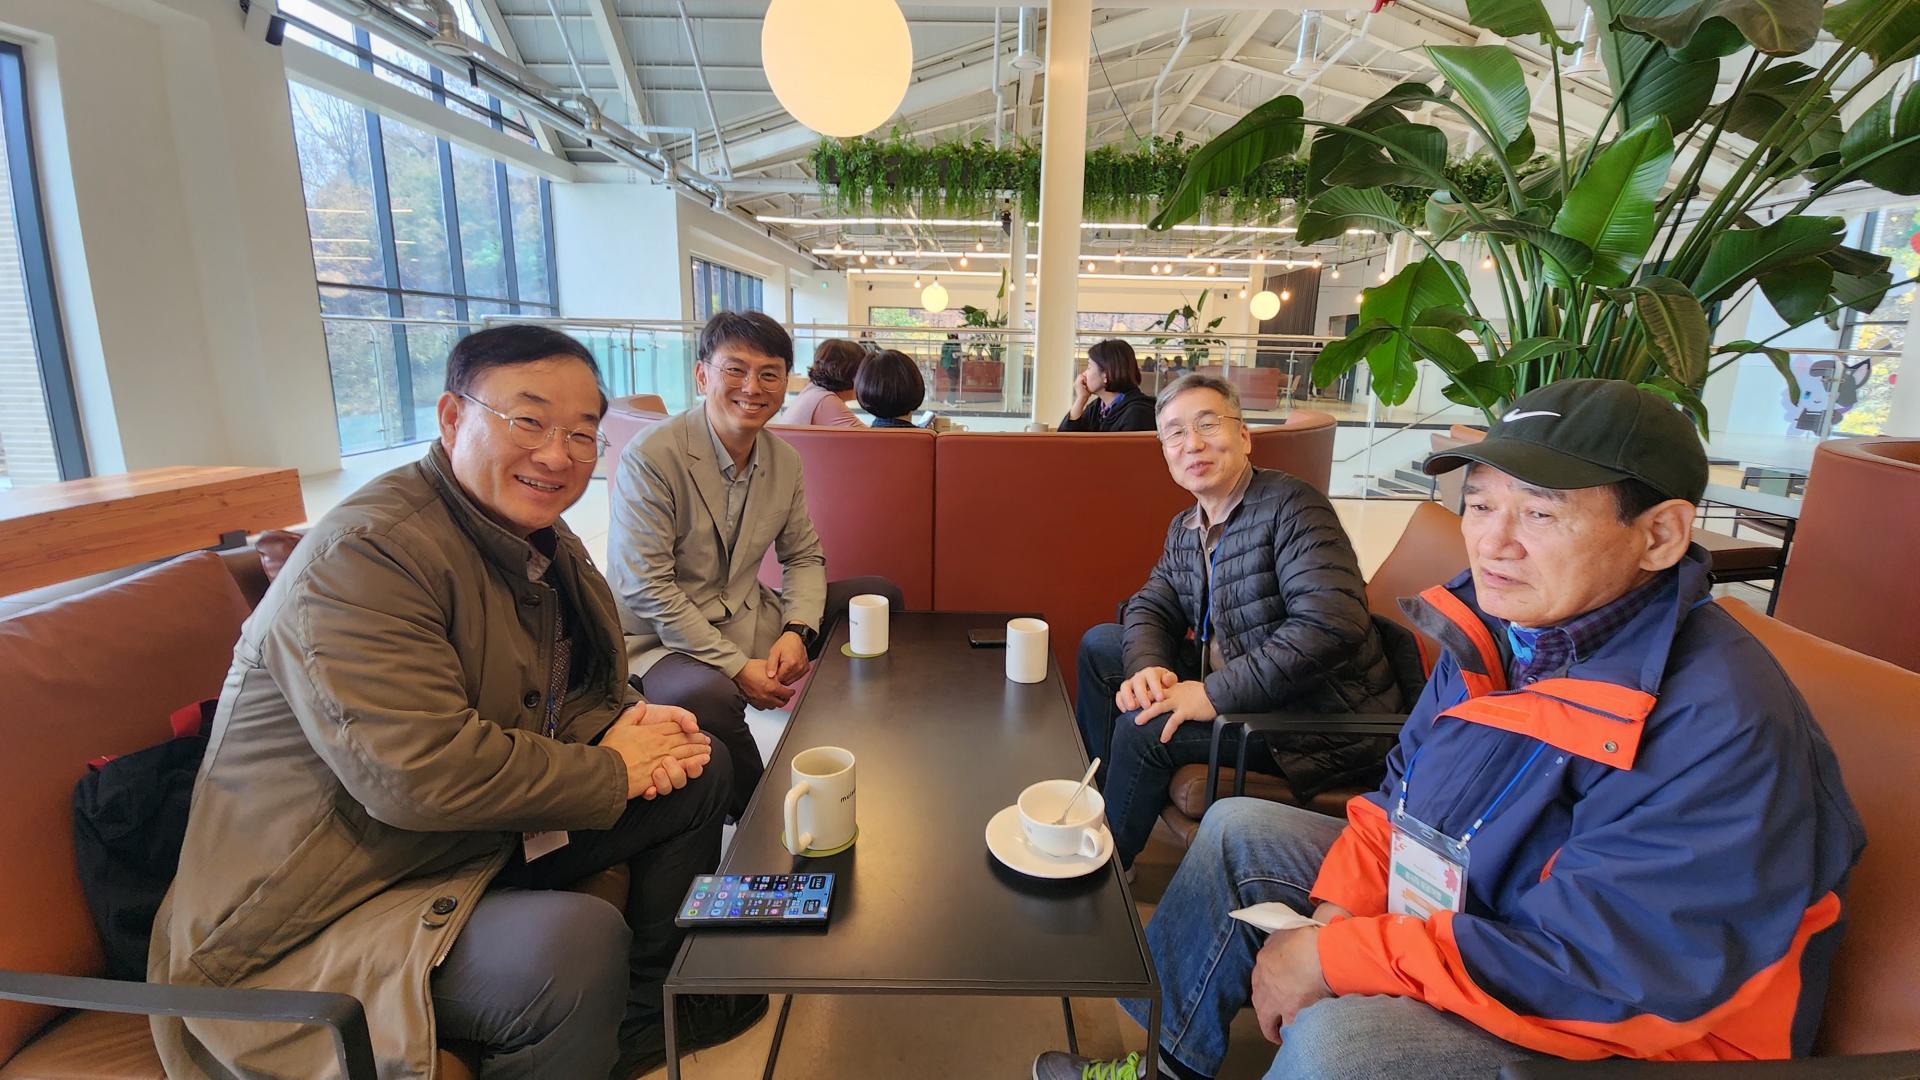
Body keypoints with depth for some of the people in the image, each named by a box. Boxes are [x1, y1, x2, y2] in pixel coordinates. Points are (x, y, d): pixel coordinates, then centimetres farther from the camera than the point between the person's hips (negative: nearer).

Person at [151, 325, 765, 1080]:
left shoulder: (544, 543, 5)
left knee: (700, 768, 6)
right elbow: (419, 776, -32)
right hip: (323, 912, -9)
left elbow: (579, 693, 12)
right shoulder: (364, 553, -24)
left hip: (487, 842, 9)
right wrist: (612, 772, -20)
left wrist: (626, 724, -12)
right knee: (580, 942, -35)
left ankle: (648, 1016, 22)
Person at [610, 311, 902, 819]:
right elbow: (646, 589, -21)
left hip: (750, 620, 7)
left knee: (879, 595, 3)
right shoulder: (649, 458, -18)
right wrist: (738, 667, -22)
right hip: (662, 640, -6)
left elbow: (804, 556, 9)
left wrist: (797, 631, -11)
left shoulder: (785, 461, 2)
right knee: (708, 696, -39)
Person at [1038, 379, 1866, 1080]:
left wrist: (1337, 959, -27)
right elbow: (1403, 793, 5)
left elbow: (1593, 971, -32)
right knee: (1239, 831, 8)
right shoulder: (1501, 629, -4)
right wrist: (1339, 907, -9)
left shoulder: (1720, 731, -29)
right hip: (1446, 907, 8)